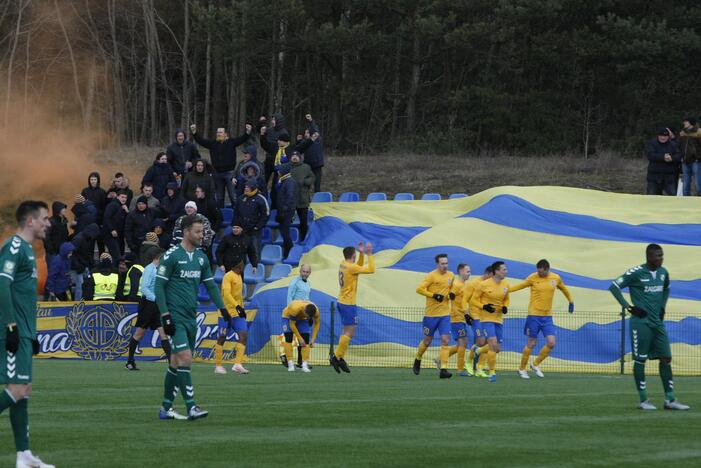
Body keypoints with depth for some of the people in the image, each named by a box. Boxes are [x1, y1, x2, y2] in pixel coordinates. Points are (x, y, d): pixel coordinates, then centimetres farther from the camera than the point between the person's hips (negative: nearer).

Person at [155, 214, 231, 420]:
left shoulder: (201, 258, 13)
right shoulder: (171, 256, -8)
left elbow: (210, 285, 18)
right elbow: (159, 286, -9)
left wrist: (222, 307, 6)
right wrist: (165, 315, -15)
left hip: (191, 317, 7)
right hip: (175, 316, -7)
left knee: (177, 363, 9)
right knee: (185, 358, -15)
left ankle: (166, 407, 17)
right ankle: (191, 407, -17)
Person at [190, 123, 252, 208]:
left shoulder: (231, 142, -1)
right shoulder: (213, 143, 8)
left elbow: (242, 139, -12)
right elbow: (201, 140, 5)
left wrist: (248, 132, -31)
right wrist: (194, 133, -7)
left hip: (229, 172, -4)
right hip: (217, 172, 4)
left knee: (233, 195, -4)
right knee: (219, 197, 13)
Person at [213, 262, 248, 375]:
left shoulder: (239, 276, 16)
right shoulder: (228, 276, -11)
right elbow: (226, 293, -22)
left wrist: (241, 309, 22)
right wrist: (237, 306, -30)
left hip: (237, 312, 8)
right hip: (227, 311, -8)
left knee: (243, 335, -8)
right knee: (222, 339, 1)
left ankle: (238, 364, -14)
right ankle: (218, 366, 8)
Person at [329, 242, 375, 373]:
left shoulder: (343, 265, 9)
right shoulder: (351, 267, -16)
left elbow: (359, 266, 24)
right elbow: (371, 269, -14)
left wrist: (362, 254, 16)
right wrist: (369, 254, -7)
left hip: (342, 302, 9)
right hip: (349, 304, -9)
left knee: (347, 332, 12)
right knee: (349, 332, -8)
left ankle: (340, 359, 8)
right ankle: (337, 357, -11)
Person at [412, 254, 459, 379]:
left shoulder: (451, 275, 6)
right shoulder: (432, 276, -11)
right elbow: (419, 289, -14)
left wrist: (452, 293, 5)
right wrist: (434, 295, -21)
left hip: (445, 314, 4)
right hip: (431, 314, -4)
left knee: (445, 340, -10)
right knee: (427, 341, 8)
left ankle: (443, 369, -12)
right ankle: (417, 360, 37)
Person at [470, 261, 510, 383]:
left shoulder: (506, 285, 2)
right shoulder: (484, 285, -12)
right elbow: (473, 300, -5)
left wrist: (505, 307, -2)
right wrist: (484, 307, -21)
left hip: (499, 319, 6)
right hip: (487, 318, -6)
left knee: (497, 349, 8)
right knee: (493, 344, -19)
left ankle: (478, 351, 39)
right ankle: (492, 372, -7)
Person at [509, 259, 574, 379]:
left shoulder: (556, 278, 3)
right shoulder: (533, 278, -7)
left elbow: (564, 289, 21)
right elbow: (519, 286, 2)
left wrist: (571, 302, 29)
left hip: (547, 316, 3)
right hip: (534, 315, -3)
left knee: (551, 343, -5)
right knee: (531, 343, 0)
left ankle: (536, 364, 15)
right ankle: (522, 369, 16)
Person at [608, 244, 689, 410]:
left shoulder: (663, 272, 8)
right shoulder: (636, 273, -11)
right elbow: (614, 287, -9)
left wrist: (662, 306, 14)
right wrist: (628, 307, -12)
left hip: (657, 322, 7)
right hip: (641, 322, -7)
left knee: (666, 358, 3)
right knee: (640, 359, -2)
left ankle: (670, 400, 7)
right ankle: (643, 400, 4)